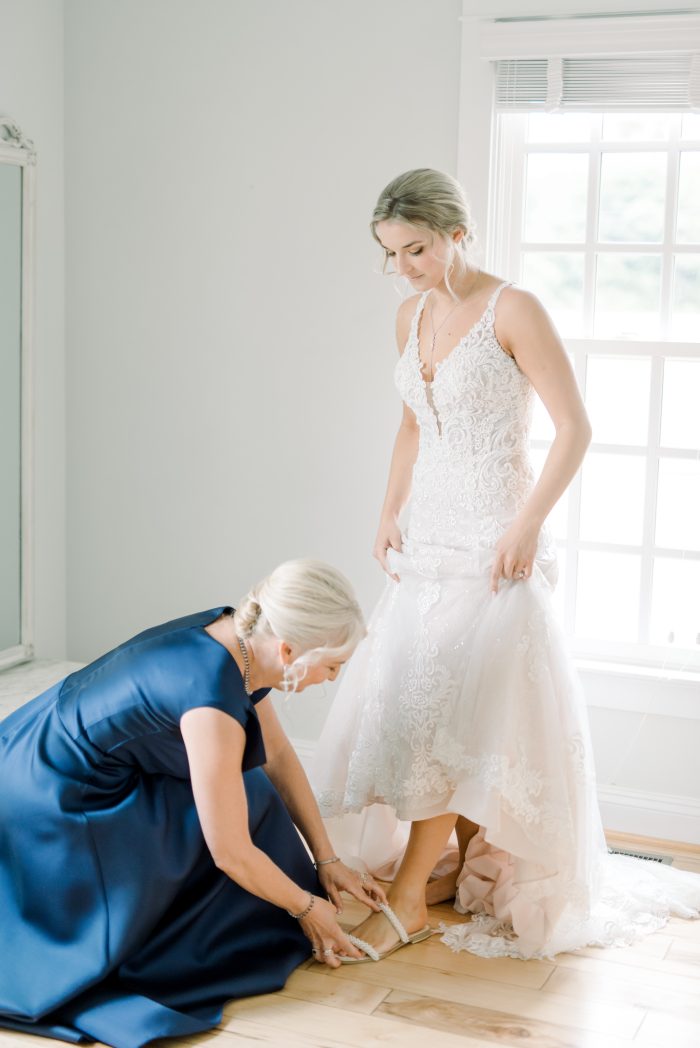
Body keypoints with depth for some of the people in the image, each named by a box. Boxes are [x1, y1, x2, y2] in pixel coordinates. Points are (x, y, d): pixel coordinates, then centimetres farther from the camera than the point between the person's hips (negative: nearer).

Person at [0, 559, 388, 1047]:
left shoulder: (238, 634, -7)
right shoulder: (213, 700, -31)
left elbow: (278, 754, 6)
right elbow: (232, 854, -22)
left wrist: (326, 862, 9)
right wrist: (307, 906, -5)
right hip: (48, 805, -8)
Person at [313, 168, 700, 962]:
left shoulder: (512, 312, -12)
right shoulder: (411, 316, 9)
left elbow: (574, 428, -12)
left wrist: (527, 524, -18)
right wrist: (390, 512, 9)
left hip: (495, 538, -7)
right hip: (428, 536, 7)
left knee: (450, 713, -10)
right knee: (415, 704, 7)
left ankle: (407, 895, -2)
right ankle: (468, 871, 21)